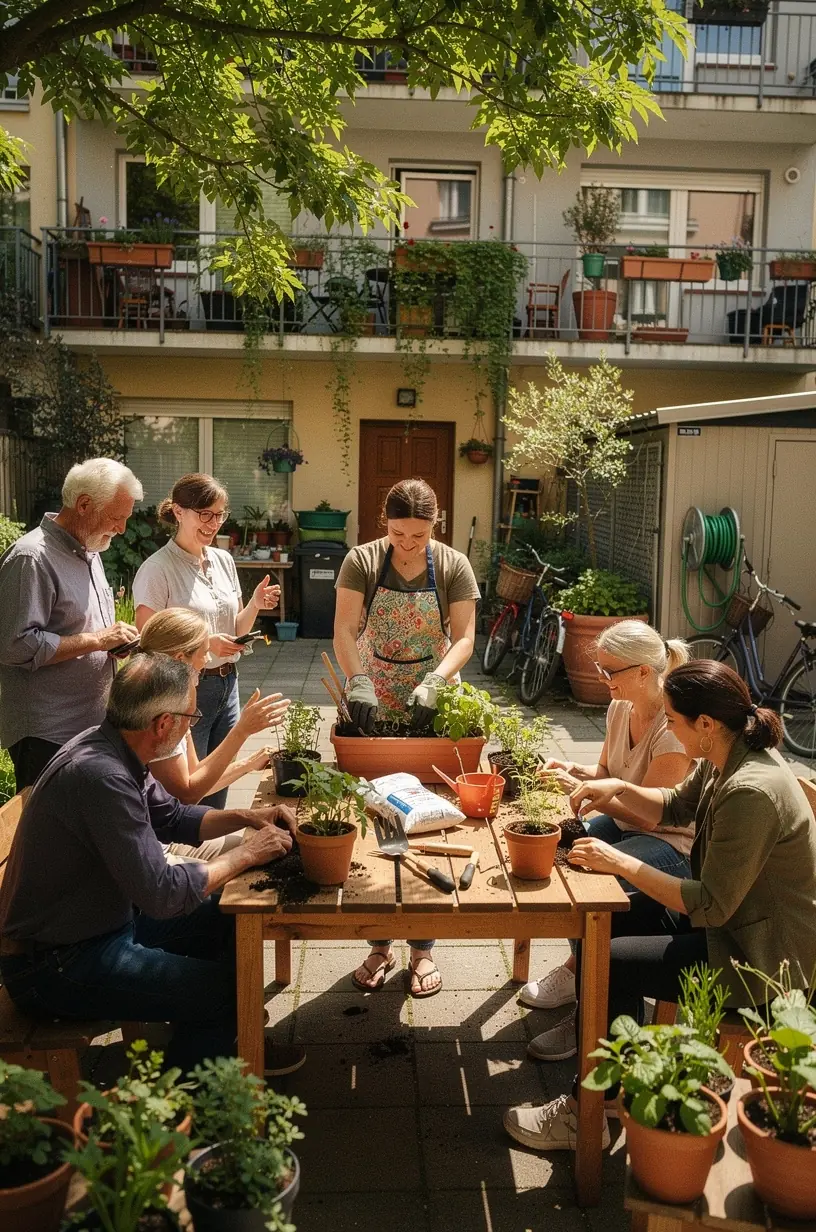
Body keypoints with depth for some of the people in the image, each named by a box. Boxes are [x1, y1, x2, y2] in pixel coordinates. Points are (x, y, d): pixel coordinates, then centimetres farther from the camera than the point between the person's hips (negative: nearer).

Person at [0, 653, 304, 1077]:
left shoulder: (113, 749, 0)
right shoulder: (100, 775, -30)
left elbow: (172, 817, 15)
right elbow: (162, 894, -29)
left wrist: (245, 817, 1)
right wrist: (245, 854, -16)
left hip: (103, 920, 10)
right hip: (55, 965, -10)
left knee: (231, 923, 12)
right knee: (226, 992, -15)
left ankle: (221, 1042, 31)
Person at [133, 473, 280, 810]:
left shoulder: (224, 560, 8)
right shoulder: (157, 570, -12)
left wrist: (255, 605, -4)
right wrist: (205, 643, -24)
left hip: (226, 684, 6)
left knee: (218, 788, 15)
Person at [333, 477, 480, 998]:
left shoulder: (454, 566, -4)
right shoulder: (362, 561, -5)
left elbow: (464, 638, -9)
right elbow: (345, 629, -14)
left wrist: (434, 682, -27)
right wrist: (358, 681, -31)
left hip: (431, 707, 0)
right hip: (372, 706, 0)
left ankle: (423, 948, 17)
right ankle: (380, 944, 20)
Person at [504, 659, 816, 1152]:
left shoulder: (751, 792, -31)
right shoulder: (725, 760, -2)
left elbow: (711, 906, -28)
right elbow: (675, 807, 15)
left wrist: (621, 863, -23)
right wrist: (618, 788, -3)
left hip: (760, 958, -10)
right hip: (735, 919, 10)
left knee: (607, 963, -14)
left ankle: (586, 1115, 3)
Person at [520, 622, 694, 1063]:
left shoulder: (674, 730, -25)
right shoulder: (621, 708, 1)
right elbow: (606, 773, 13)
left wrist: (580, 789, -24)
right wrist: (573, 769, -8)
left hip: (673, 843, -9)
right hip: (624, 825, 9)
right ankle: (577, 967, 12)